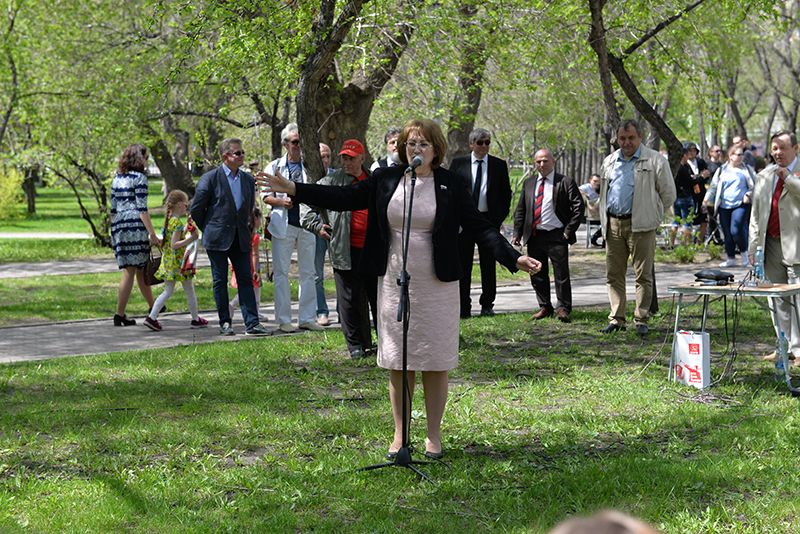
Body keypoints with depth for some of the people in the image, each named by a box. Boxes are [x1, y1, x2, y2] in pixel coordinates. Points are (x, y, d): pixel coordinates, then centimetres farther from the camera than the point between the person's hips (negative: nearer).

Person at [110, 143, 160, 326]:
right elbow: (142, 208, -11)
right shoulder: (139, 177, -5)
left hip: (118, 226, 7)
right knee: (130, 271, -3)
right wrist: (152, 233, -11)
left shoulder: (117, 179, 16)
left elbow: (113, 208, 17)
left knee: (140, 268, 17)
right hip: (135, 226, -7)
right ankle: (119, 314, -5)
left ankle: (153, 306, 28)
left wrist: (114, 232, 23)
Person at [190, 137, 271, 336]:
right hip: (217, 239, -4)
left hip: (241, 239, 4)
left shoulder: (248, 180, 9)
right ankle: (224, 323, 11)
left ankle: (252, 323, 1)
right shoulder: (210, 178, -6)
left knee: (246, 280, 1)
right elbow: (196, 208, -1)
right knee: (220, 281, 3)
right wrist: (209, 230, 6)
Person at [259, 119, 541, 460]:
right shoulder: (385, 180, 5)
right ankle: (400, 436, 18)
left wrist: (513, 258, -12)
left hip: (436, 287, -2)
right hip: (394, 284, 2)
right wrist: (293, 189, 0)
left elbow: (479, 227, -1)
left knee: (435, 362, 3)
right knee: (397, 363, 6)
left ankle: (434, 436, 16)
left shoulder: (451, 186, 0)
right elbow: (345, 197, 6)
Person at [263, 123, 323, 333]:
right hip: (283, 225, -2)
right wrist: (281, 202, -13)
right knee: (281, 273, -1)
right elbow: (265, 196, 6)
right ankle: (283, 319, 6)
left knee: (308, 273, 4)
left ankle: (307, 318, 11)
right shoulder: (275, 167, 7)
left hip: (307, 225, 2)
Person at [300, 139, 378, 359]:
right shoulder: (331, 182, 0)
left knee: (379, 296, 9)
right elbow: (306, 205, 5)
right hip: (346, 251, -3)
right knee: (350, 299, 1)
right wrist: (316, 226, -4)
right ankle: (356, 345, 11)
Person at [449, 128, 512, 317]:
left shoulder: (499, 165, 7)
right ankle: (463, 307, 4)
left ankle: (487, 305, 15)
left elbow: (506, 193, 9)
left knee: (489, 264, 6)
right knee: (463, 264, 0)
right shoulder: (458, 164, 5)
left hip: (489, 219, 1)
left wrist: (500, 217, 0)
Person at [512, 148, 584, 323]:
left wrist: (569, 230, -9)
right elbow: (520, 210, 15)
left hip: (557, 237, -4)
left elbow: (578, 207, -2)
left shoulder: (565, 182, 0)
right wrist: (517, 233, 6)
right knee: (537, 275, 7)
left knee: (561, 274, -2)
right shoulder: (529, 184, 13)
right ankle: (545, 307, 19)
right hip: (534, 236, 4)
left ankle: (563, 308, 9)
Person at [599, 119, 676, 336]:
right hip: (614, 224, 5)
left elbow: (668, 195, 2)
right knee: (613, 274, 6)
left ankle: (641, 320, 2)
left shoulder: (655, 161, 0)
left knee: (643, 274, -3)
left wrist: (648, 213, 4)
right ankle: (616, 319, 13)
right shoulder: (609, 162, 16)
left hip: (640, 225, -5)